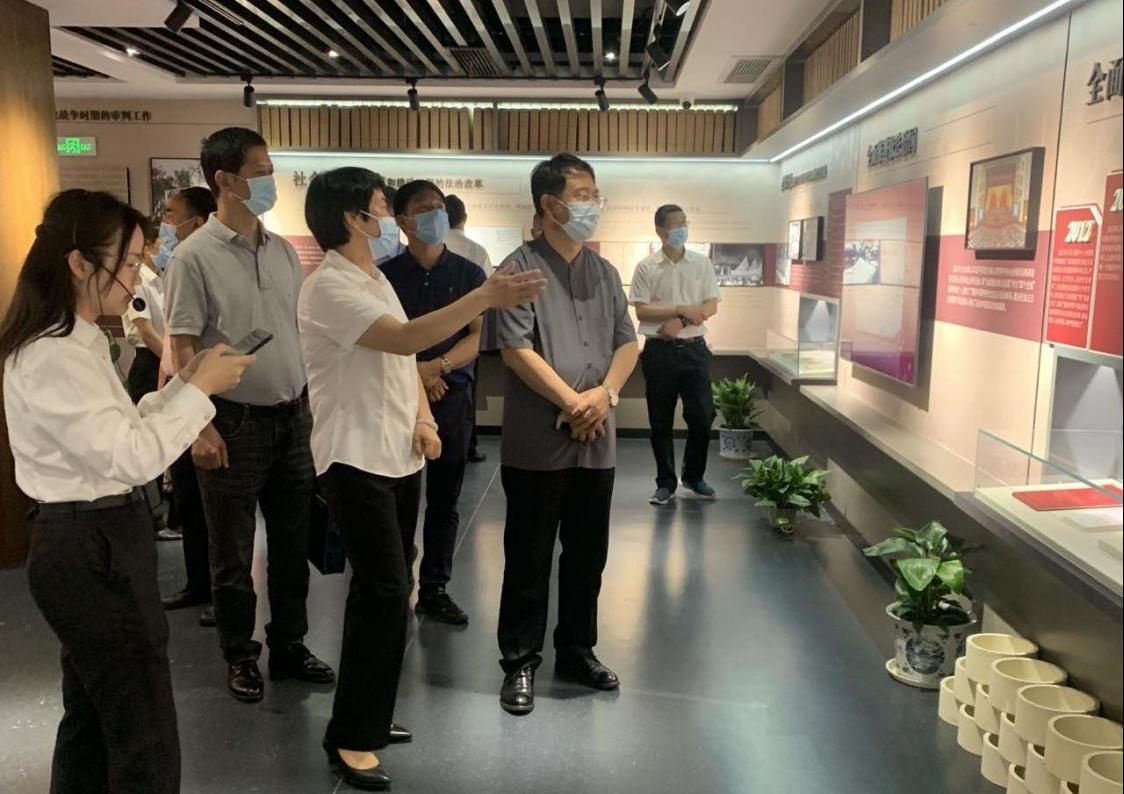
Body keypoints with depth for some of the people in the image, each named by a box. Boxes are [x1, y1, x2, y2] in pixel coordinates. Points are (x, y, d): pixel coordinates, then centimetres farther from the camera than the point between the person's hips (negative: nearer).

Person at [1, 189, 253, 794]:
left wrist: (185, 381, 4)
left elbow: (117, 431, 12)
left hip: (91, 545, 11)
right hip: (93, 551, -11)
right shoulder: (52, 358, -21)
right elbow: (131, 457, -25)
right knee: (146, 742, -1)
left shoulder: (76, 342, 11)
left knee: (92, 715, 22)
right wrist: (199, 389, -17)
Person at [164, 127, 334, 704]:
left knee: (293, 543, 14)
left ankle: (289, 647, 30)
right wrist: (202, 425, -17)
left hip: (292, 416, 5)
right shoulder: (196, 255, -10)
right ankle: (240, 656, 26)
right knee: (232, 553, 8)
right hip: (235, 421, -5)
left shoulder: (282, 250, 7)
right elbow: (183, 346, -12)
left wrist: (311, 401, 10)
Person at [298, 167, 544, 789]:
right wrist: (486, 296, -32)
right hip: (355, 461, -9)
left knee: (380, 592, 15)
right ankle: (350, 738, 6)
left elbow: (405, 359, 17)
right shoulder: (329, 286, -15)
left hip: (400, 457, 9)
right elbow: (406, 338, -29)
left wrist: (424, 421, 1)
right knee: (386, 595, -8)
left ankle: (369, 717, 29)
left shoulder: (376, 280, 14)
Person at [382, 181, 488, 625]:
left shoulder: (469, 275, 6)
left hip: (452, 397, 1)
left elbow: (476, 338, 0)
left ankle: (434, 589, 17)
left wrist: (437, 365, -16)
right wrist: (413, 373, -13)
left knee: (444, 499, 6)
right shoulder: (386, 275, 4)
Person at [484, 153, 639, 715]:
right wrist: (572, 403, -15)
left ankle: (577, 651, 32)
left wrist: (605, 393, -8)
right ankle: (520, 662, 20)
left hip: (596, 440, 6)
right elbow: (515, 350, -14)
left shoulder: (603, 272, 12)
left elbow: (627, 342, 11)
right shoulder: (521, 268, -7)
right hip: (537, 442, -6)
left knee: (588, 553, 15)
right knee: (529, 557, 6)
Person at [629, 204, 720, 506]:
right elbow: (641, 311, -9)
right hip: (659, 350, -2)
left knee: (702, 416, 3)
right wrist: (682, 309, -18)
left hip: (694, 348, 2)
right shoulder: (646, 267, -3)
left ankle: (694, 476, 24)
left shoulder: (702, 263, 4)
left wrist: (681, 322, -14)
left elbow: (711, 306, 1)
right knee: (661, 422, 5)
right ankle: (666, 482, 18)